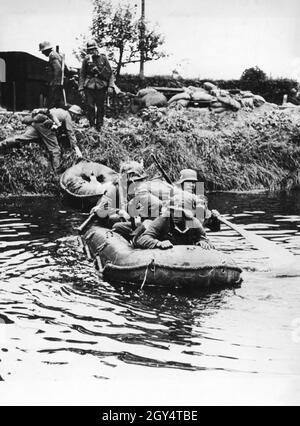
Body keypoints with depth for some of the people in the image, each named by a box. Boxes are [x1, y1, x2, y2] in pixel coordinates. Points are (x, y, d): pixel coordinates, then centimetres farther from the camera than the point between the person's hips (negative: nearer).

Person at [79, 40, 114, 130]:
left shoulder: (103, 58, 4)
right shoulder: (86, 60, 6)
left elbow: (110, 73, 5)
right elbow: (82, 75, 9)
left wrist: (110, 86, -5)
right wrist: (81, 88, 3)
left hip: (101, 86, 0)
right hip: (89, 86, 0)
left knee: (100, 107, 4)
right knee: (90, 107, -3)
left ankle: (99, 126, 13)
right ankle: (92, 126, 6)